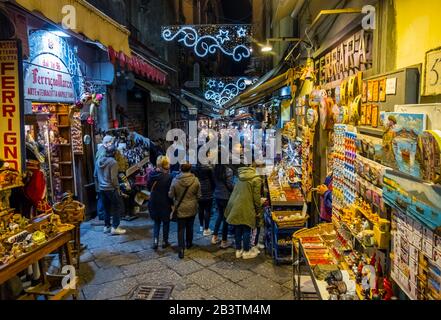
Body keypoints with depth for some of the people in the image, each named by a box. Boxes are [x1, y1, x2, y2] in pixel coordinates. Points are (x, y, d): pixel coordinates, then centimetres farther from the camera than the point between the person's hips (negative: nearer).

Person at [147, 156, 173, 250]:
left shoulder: (152, 174, -6)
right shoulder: (168, 177, -20)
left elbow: (148, 187, 5)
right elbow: (170, 192, -14)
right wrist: (172, 203, -3)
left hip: (154, 202, 4)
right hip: (165, 203, -4)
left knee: (157, 222, 19)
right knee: (166, 222, 16)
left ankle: (155, 241, 6)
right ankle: (164, 242, 24)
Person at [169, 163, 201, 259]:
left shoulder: (175, 181, -15)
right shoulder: (195, 180, -12)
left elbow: (171, 195, -7)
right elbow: (199, 195, -4)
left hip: (180, 208, -2)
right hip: (192, 208, 2)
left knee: (181, 229, 6)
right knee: (190, 227, 21)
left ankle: (181, 248, -2)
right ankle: (189, 243, 38)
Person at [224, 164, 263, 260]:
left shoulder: (241, 177, 12)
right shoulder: (256, 179, -7)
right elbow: (256, 197, -10)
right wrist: (259, 210, 1)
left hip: (235, 207, 6)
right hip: (246, 209, -6)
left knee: (238, 229, 14)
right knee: (247, 230, 6)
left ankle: (238, 250, 23)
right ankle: (246, 252, 15)